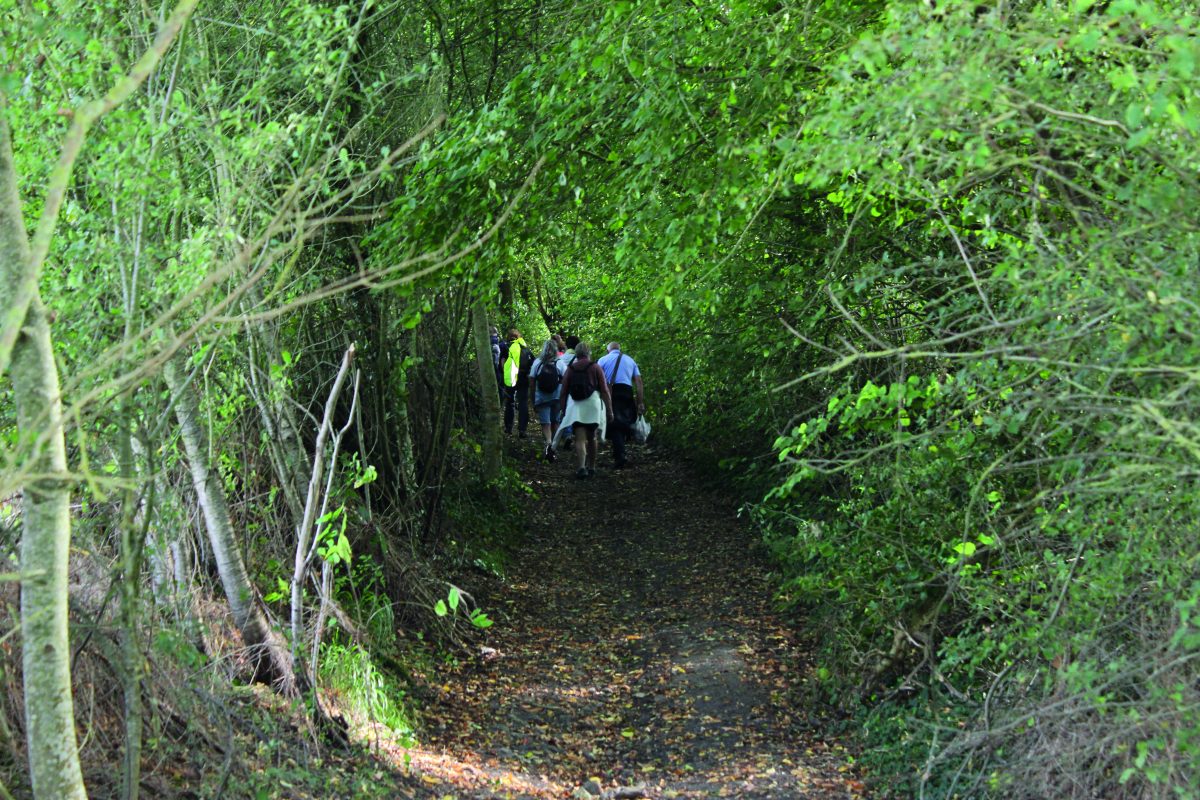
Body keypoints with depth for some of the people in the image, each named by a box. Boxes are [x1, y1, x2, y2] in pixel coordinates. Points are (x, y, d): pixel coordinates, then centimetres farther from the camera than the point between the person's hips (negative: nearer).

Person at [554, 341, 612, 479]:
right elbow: (605, 391, -2)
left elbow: (563, 393, 6)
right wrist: (609, 410, 1)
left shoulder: (570, 369, 7)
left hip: (575, 407, 0)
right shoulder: (595, 367, 2)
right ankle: (591, 467, 25)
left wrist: (563, 410, 13)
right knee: (592, 439, 16)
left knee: (580, 439, -4)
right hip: (593, 406, 0)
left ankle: (581, 467, -21)